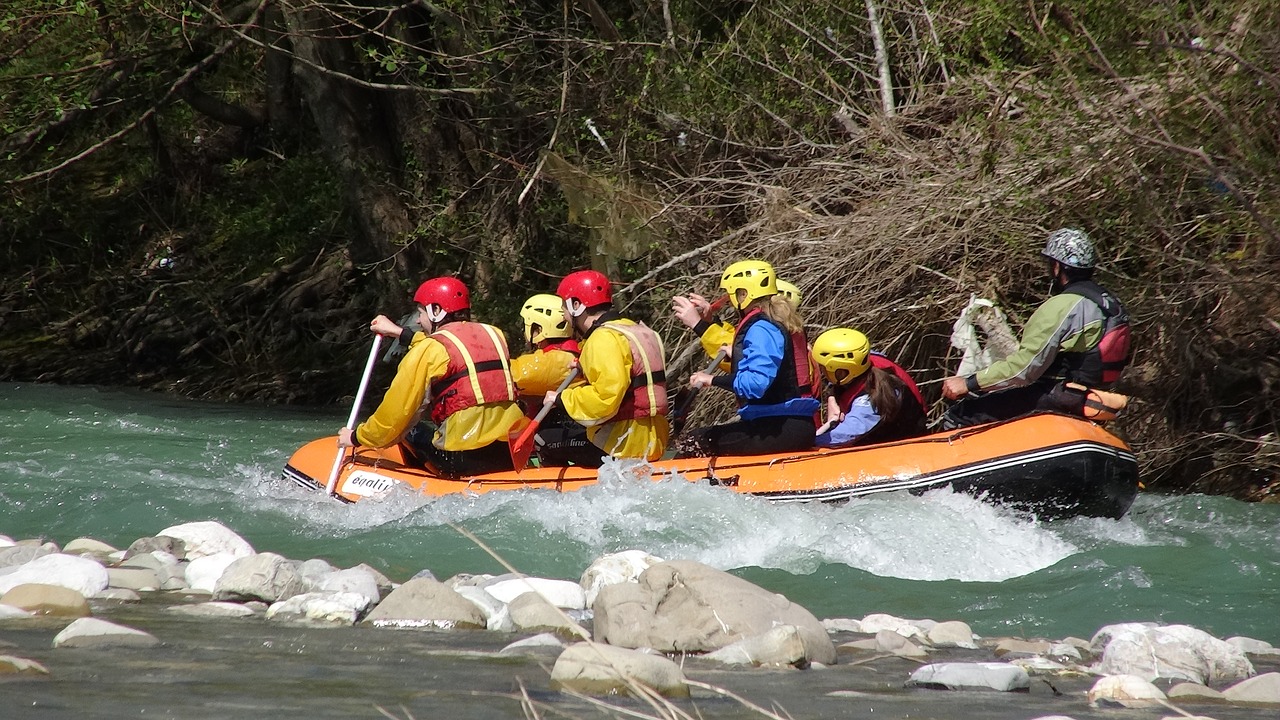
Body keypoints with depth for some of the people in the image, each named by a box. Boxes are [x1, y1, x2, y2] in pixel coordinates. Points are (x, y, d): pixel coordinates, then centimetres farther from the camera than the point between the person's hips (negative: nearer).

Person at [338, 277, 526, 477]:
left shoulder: (429, 350, -4)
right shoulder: (494, 335, 13)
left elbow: (396, 413, -1)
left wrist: (357, 437, 15)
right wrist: (400, 333, 43)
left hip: (462, 460, -5)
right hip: (512, 456, 5)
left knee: (409, 430, 21)